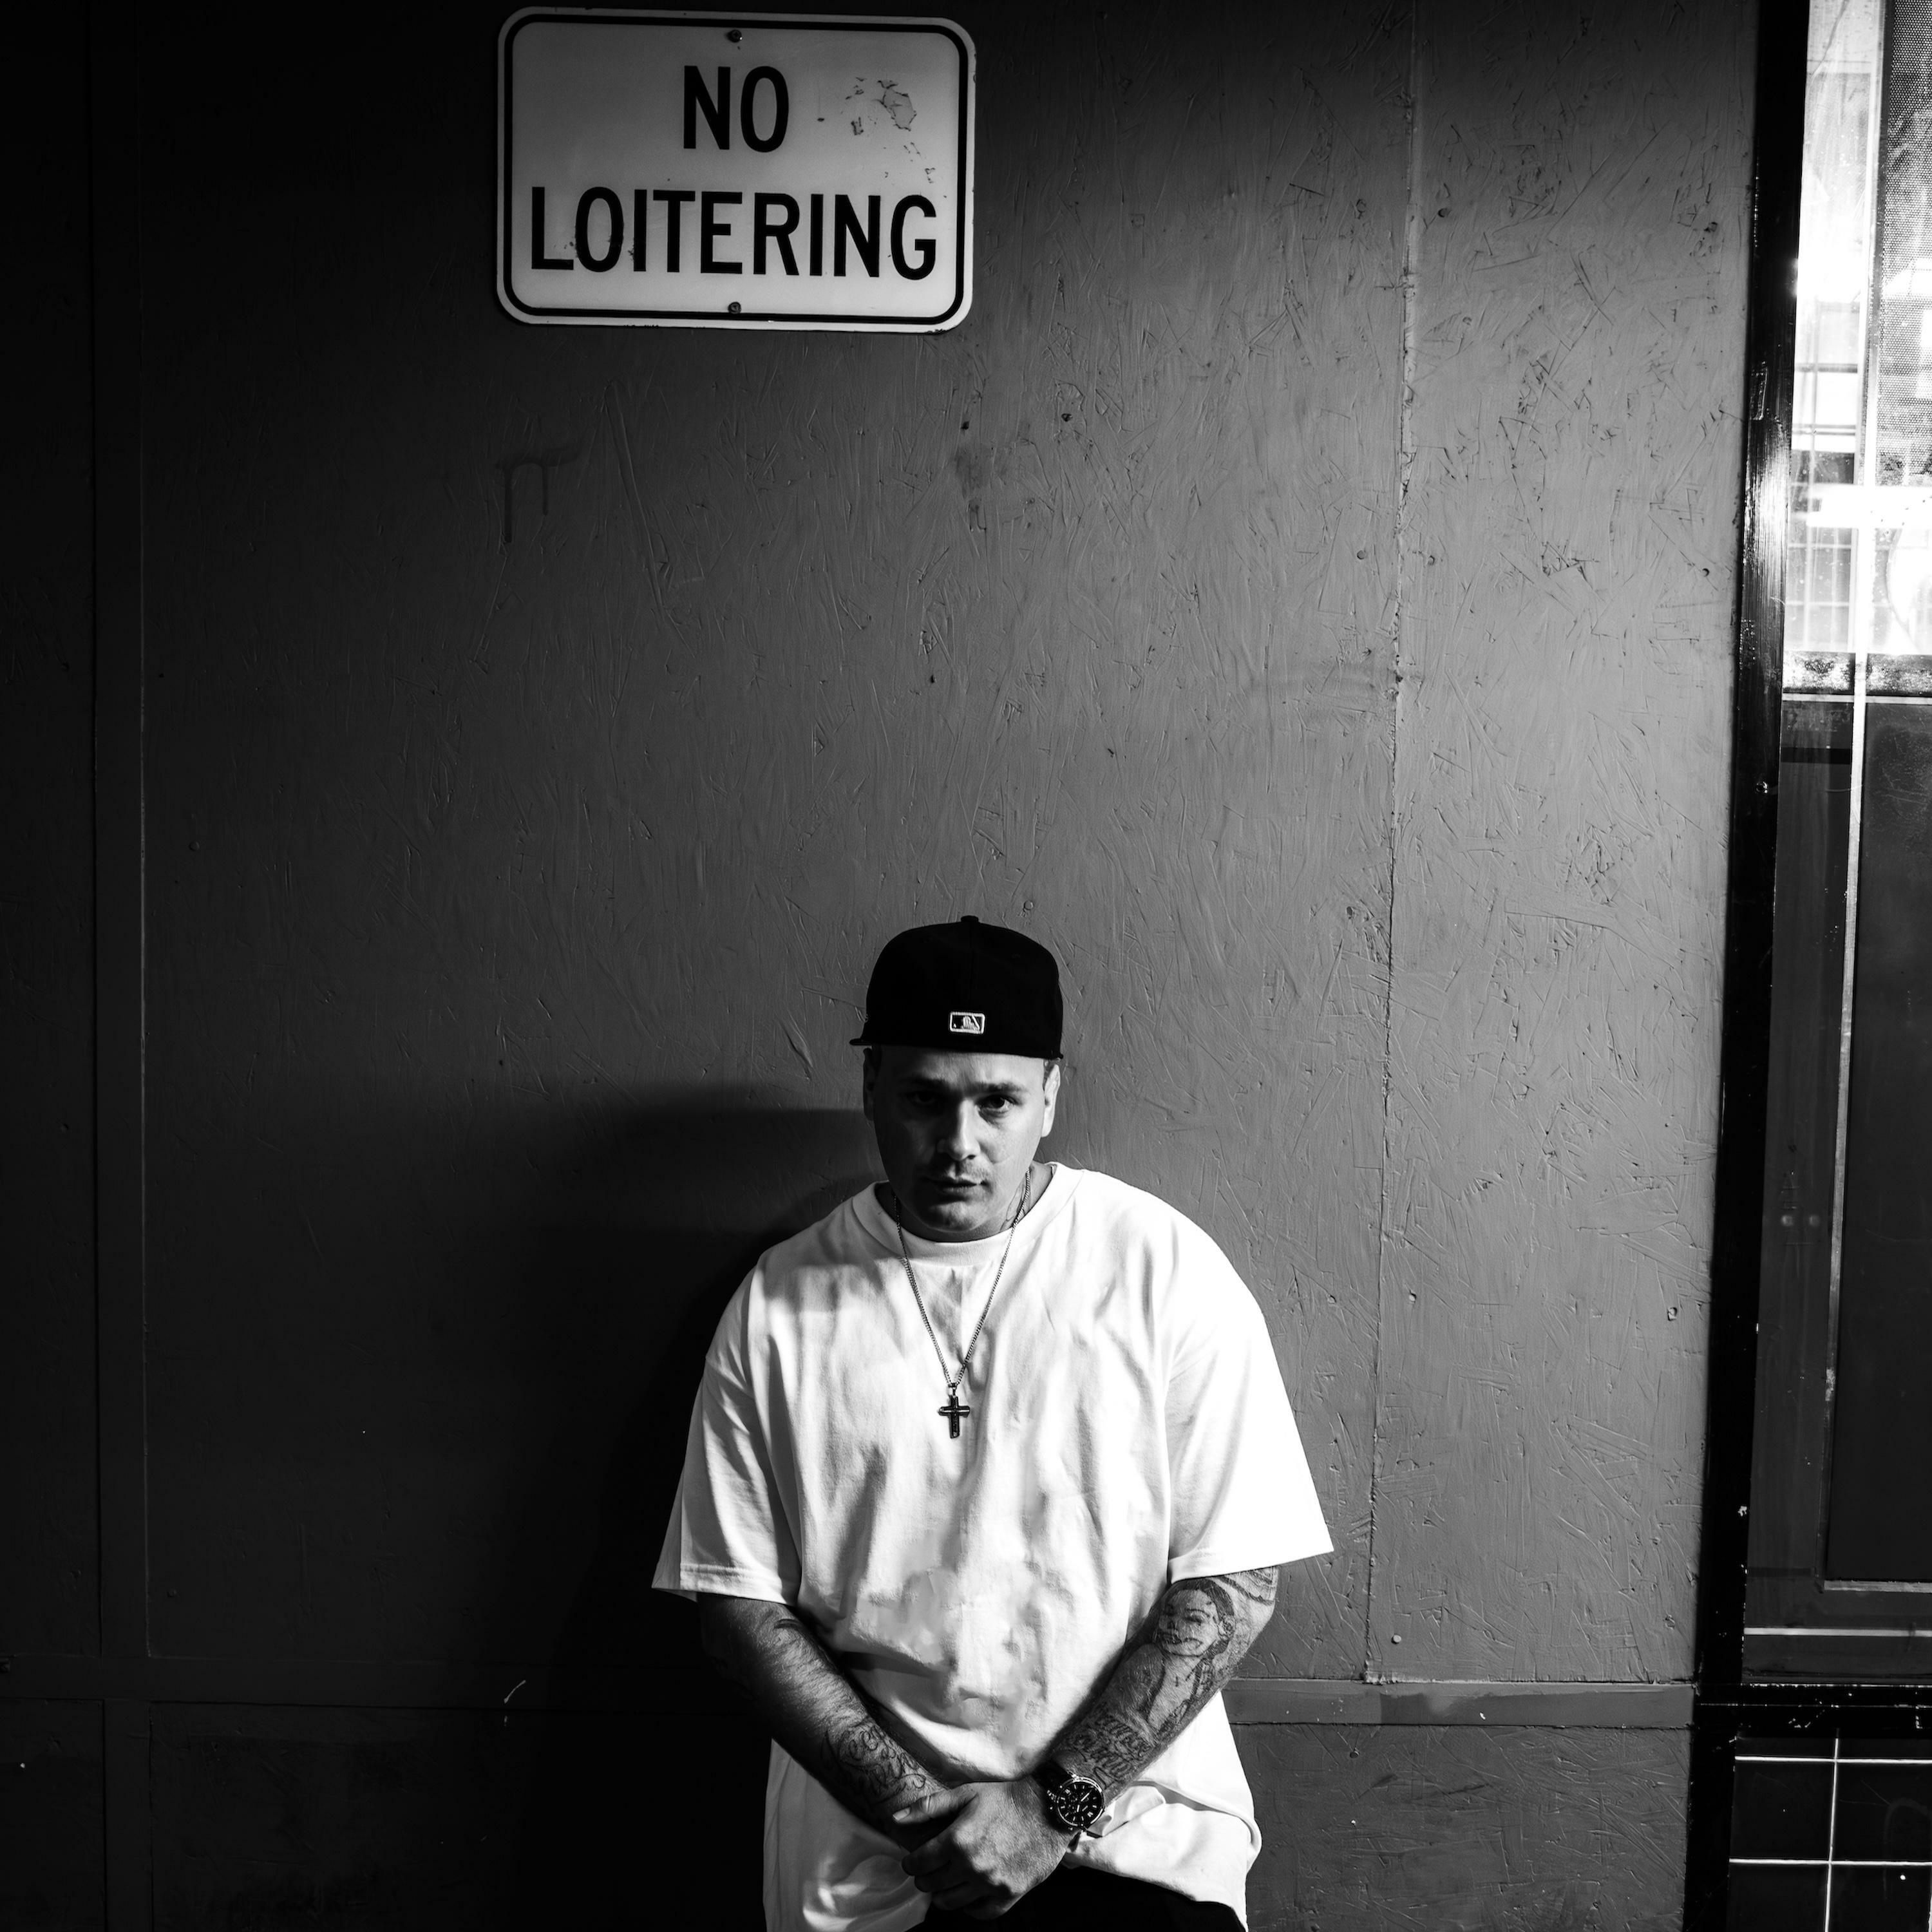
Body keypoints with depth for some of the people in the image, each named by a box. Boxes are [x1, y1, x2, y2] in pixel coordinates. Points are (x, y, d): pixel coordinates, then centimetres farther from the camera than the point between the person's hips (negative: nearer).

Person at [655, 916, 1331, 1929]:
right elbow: (739, 1608, 1)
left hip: (1125, 1795, -1)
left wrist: (1056, 1807, -10)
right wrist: (917, 1807, -9)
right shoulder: (779, 1305, 0)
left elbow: (1233, 1586, -5)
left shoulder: (1167, 1271, -4)